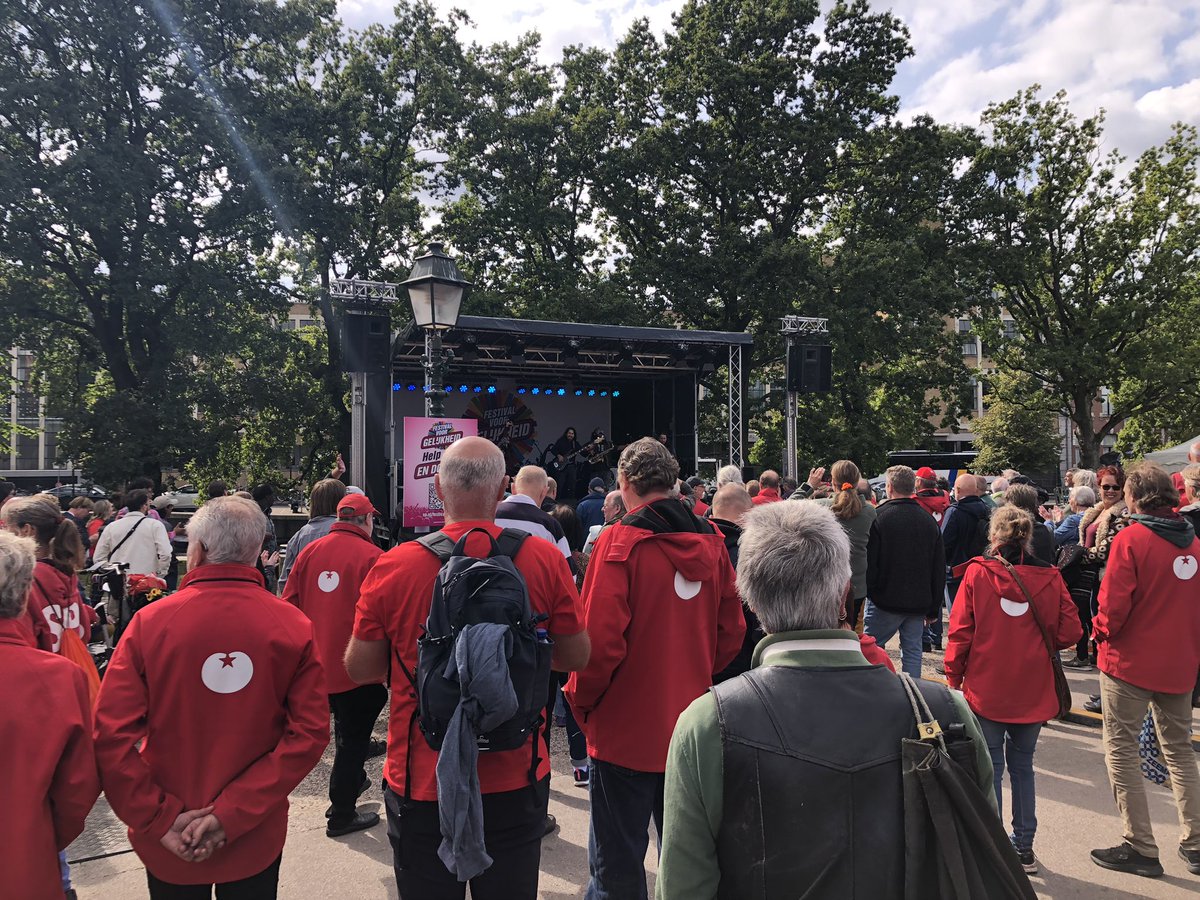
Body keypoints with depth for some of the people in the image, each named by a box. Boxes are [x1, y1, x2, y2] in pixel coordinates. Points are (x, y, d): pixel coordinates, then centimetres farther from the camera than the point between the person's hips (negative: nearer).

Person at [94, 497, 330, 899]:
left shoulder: (151, 621, -14)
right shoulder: (295, 627, -12)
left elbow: (111, 733, -17)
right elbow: (310, 733, -16)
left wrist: (160, 819, -11)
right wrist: (232, 814, -13)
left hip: (168, 843, 0)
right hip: (257, 838, 1)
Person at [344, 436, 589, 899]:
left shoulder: (393, 566, -14)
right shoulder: (546, 560, -12)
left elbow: (360, 668, -4)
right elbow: (576, 657, -2)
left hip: (421, 783, 0)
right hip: (516, 782, 1)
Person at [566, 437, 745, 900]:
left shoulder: (619, 541, -16)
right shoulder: (710, 541, -1)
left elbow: (601, 640, -20)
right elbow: (731, 632, 5)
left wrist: (581, 698, -3)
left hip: (626, 728, -5)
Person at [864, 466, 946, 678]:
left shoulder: (878, 517, -12)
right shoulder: (929, 520, 6)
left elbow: (869, 562, -13)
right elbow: (939, 569, 10)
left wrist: (868, 591, 0)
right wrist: (934, 608, 15)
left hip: (886, 599, -4)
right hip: (918, 602, 5)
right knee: (912, 651, 10)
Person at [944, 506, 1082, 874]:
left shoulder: (977, 573, -11)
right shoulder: (1049, 577, -6)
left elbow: (960, 632, -10)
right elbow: (1070, 632, -4)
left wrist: (953, 677, 2)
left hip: (986, 689, -2)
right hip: (1033, 691, 2)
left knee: (989, 768, 9)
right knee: (1022, 766, 17)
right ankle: (1024, 848, 25)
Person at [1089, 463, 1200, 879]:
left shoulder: (1131, 539, -16)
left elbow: (1114, 605, -19)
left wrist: (1101, 632, -1)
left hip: (1131, 661, -6)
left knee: (1121, 750, 4)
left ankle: (1140, 848, 7)